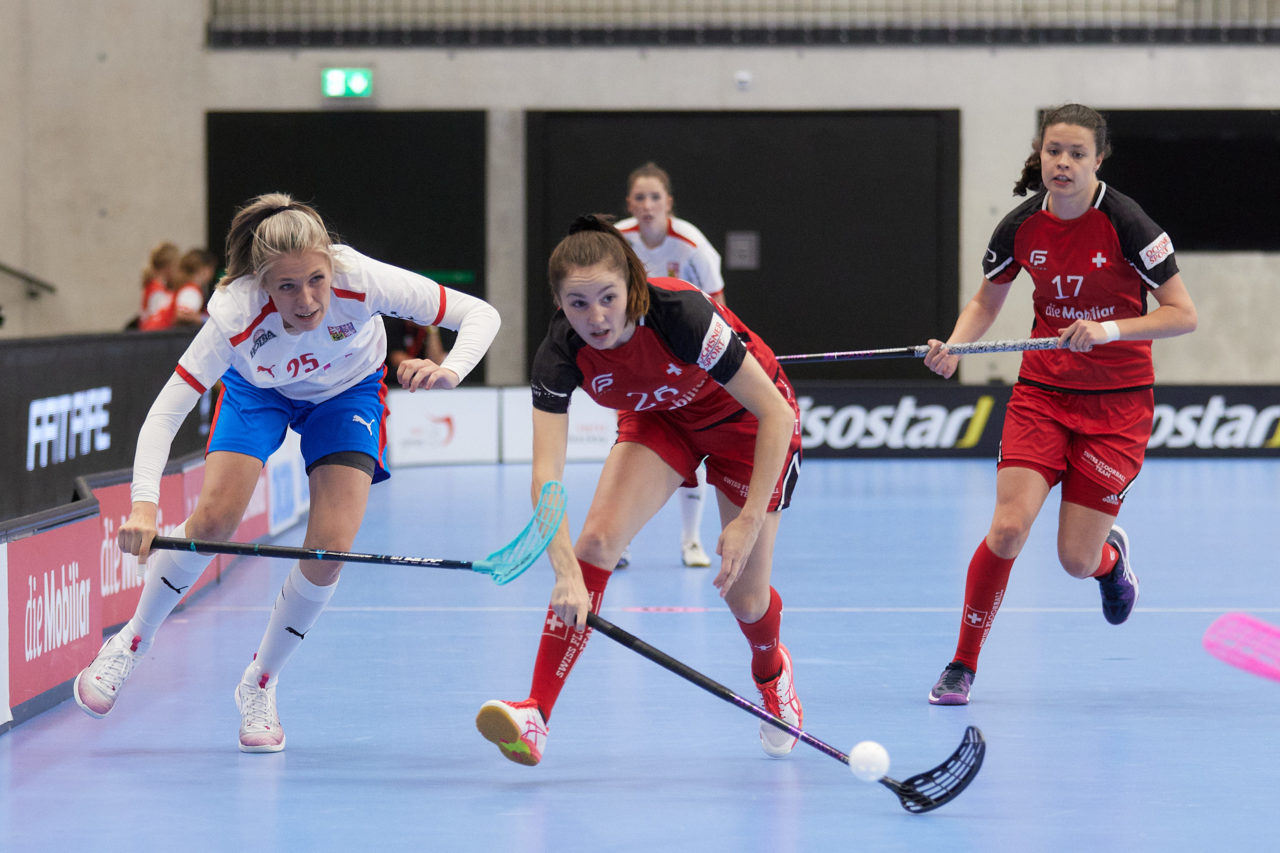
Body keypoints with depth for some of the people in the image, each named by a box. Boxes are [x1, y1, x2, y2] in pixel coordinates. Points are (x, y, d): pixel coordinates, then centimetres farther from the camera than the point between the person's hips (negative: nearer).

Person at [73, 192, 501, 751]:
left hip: (347, 392, 1)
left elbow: (481, 315, -33)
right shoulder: (236, 314, -39)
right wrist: (144, 505, -54)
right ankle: (132, 643, 10)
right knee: (214, 518, -18)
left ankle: (259, 684, 9)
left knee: (330, 547, -15)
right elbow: (165, 413, -39)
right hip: (258, 389, -1)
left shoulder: (361, 280, -39)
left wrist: (450, 370, -53)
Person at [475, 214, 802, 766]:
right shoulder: (560, 354, -28)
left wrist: (750, 522, -36)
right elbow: (546, 473, -36)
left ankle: (771, 671, 36)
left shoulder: (682, 314, -38)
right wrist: (567, 573, -50)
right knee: (597, 539, -20)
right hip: (657, 416, 3)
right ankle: (536, 713, -21)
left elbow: (776, 413, -32)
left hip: (744, 418, -3)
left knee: (744, 596, -1)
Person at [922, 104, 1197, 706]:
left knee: (1077, 560, -4)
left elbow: (1183, 315, -13)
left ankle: (1111, 555, 36)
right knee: (1008, 527, -15)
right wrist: (954, 347, -6)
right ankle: (962, 665, 2)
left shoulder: (1125, 223, -16)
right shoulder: (1022, 227, -4)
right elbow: (986, 301, 13)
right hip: (1042, 391, 3)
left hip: (1117, 402, -2)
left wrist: (1109, 329, -26)